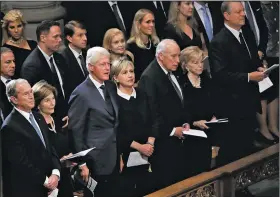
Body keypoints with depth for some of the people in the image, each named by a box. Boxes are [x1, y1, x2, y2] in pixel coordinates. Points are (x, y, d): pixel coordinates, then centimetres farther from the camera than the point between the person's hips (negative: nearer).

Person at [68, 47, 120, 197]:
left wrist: (120, 154, 15)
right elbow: (75, 132, -12)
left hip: (114, 159, 7)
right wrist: (82, 164, -12)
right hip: (96, 162, -7)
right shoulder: (81, 94, -13)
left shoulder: (111, 87, 10)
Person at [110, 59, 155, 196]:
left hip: (146, 154, 5)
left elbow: (151, 122, 8)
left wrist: (150, 143, -9)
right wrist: (139, 146, -14)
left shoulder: (142, 95, 10)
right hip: (125, 155, -5)